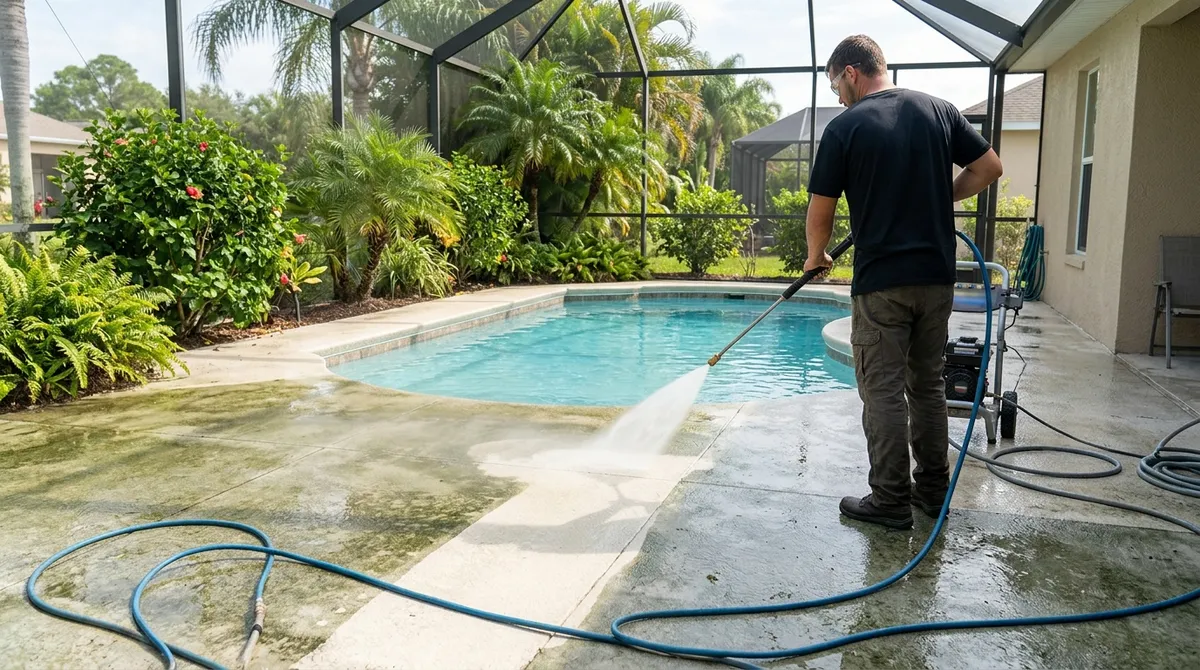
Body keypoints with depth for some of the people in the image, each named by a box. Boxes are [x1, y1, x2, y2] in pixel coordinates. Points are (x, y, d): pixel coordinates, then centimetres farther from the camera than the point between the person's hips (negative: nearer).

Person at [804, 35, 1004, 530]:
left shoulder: (845, 127, -6)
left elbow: (821, 210, -3)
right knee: (928, 384, 16)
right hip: (937, 276, 5)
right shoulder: (938, 110, 7)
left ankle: (891, 500, 8)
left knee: (884, 391, 2)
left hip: (880, 281, -5)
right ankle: (933, 488, 25)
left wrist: (816, 257, 15)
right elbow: (989, 167, 9)